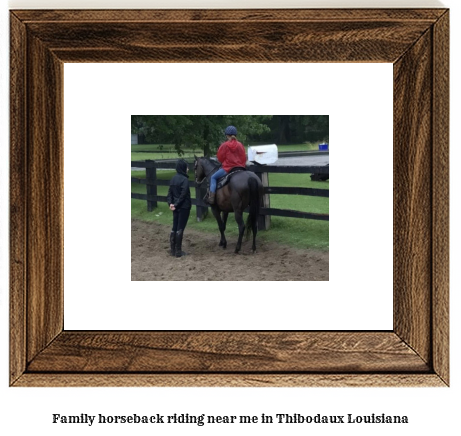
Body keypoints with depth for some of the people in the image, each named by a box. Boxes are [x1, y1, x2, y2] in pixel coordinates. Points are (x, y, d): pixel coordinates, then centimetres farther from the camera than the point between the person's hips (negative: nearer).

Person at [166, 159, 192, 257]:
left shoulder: (173, 178, 8)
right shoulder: (185, 179, -16)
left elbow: (170, 193, 7)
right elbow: (183, 195, -19)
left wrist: (170, 203, -2)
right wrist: (176, 205, -14)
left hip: (176, 207, 7)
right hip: (184, 207, -7)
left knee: (174, 228, 12)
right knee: (180, 228, -2)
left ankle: (172, 249, 18)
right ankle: (178, 251, 3)